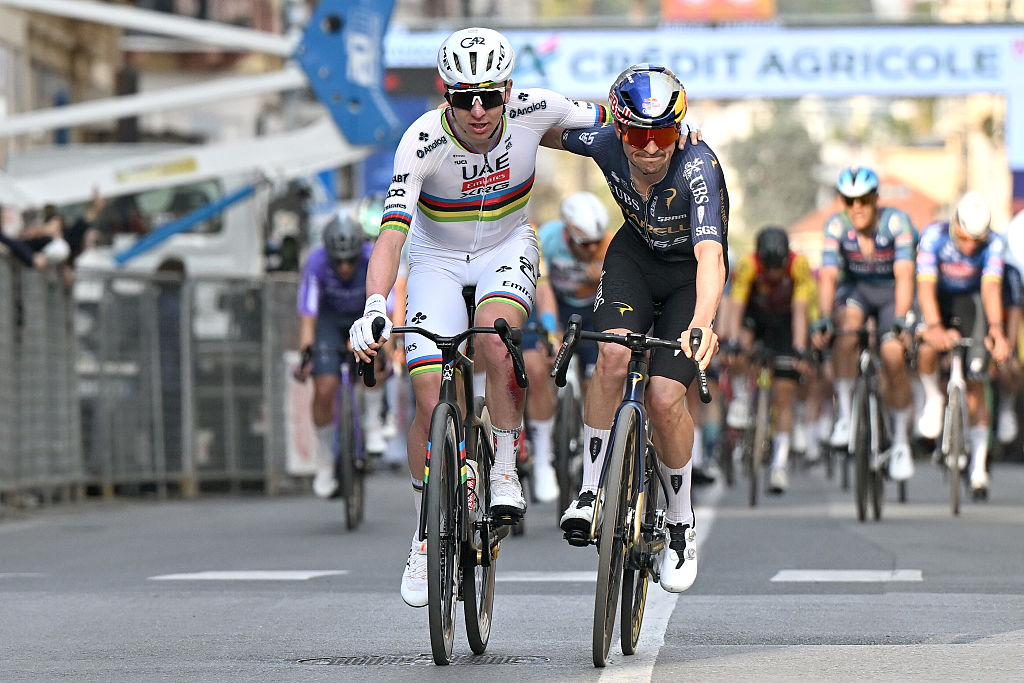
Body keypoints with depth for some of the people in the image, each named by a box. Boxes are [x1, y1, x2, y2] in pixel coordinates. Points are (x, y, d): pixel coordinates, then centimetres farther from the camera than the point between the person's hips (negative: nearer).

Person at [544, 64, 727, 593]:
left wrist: (702, 322, -66)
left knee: (664, 398, -16)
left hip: (690, 277, -3)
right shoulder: (606, 144, -24)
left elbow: (711, 255, -51)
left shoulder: (697, 168, -36)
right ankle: (590, 491, -12)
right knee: (613, 355, -27)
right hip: (635, 256, 3)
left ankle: (682, 524, 8)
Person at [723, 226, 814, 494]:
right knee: (740, 350, -35)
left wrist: (799, 348, -41)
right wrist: (733, 341, -45)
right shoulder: (748, 266, -28)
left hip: (785, 322, -1)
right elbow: (736, 307, -33)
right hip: (755, 314, 1)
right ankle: (742, 396, -9)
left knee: (783, 397, -8)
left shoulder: (799, 266, -29)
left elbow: (800, 311, -31)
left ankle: (779, 464, -6)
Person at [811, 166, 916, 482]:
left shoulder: (896, 222, -23)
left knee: (893, 356, -21)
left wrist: (899, 320, -44)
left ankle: (901, 442, -5)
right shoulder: (836, 226, -18)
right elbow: (828, 275, -26)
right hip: (855, 289, 1)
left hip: (891, 292, -1)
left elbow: (904, 275, -31)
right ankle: (844, 413, -28)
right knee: (848, 322, -33)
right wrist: (824, 317, -41)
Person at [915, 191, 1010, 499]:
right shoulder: (934, 235, -29)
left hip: (970, 301, 1)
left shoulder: (993, 244, -26)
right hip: (938, 300, -1)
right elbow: (926, 285, -37)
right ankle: (933, 399, -2)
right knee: (929, 347, -33)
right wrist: (934, 328, -52)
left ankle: (978, 466, 1)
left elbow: (991, 287, -37)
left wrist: (996, 329, -53)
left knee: (975, 383, -5)